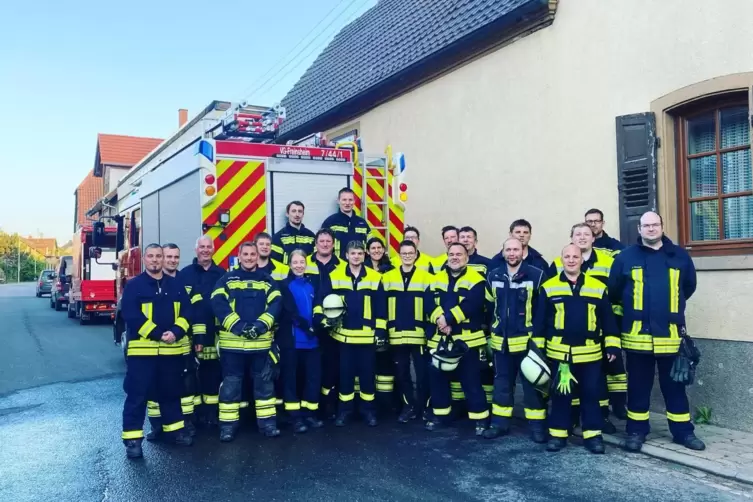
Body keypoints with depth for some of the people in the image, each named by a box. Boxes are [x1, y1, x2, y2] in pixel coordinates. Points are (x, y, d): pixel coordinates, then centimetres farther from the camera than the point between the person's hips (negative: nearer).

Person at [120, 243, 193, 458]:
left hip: (172, 349, 4)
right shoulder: (134, 285, -2)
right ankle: (132, 439, 5)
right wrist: (157, 334, -18)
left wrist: (176, 332, -14)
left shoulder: (175, 285, 11)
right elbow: (131, 315, -12)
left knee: (171, 392, 16)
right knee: (137, 394, -1)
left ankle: (174, 430, 29)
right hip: (142, 348, -4)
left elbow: (186, 311, 5)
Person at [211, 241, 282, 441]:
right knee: (231, 384, 6)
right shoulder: (227, 279, 5)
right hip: (232, 342, -1)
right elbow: (218, 304, -8)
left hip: (261, 342, 2)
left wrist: (261, 324, -18)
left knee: (264, 382, 9)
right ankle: (228, 425, 16)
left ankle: (268, 422, 20)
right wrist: (237, 325, -18)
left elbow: (275, 304, -2)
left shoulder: (268, 281, 10)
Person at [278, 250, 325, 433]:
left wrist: (317, 322, -16)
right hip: (291, 339, -4)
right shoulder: (285, 285, -2)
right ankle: (296, 417, 9)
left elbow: (318, 305, 2)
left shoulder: (313, 282, 13)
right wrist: (306, 326, -19)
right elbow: (290, 311, -12)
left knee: (313, 375, 7)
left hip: (312, 339, 4)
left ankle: (310, 413, 19)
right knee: (290, 376, 2)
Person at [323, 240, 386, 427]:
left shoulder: (375, 277, 2)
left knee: (368, 373, 6)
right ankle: (344, 410, 19)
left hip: (367, 335, 0)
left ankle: (368, 409, 19)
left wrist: (381, 330, -1)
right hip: (343, 334, 0)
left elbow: (380, 307, 2)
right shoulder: (335, 276, 1)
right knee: (345, 373, 8)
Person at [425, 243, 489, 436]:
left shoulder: (475, 279, -5)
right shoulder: (437, 279, 11)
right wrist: (439, 319, -18)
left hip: (467, 338, -5)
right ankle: (440, 414, 26)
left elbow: (470, 306, -18)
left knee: (471, 380, -1)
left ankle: (481, 418, 11)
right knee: (437, 375, 11)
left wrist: (448, 319, -21)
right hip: (440, 337, 5)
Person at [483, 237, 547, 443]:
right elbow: (489, 307, 14)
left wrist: (540, 337, -7)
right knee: (502, 383, 13)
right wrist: (491, 332, 14)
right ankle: (500, 422, 23)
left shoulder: (536, 276, -10)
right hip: (501, 341, 4)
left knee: (532, 383, 5)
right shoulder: (493, 276, 4)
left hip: (528, 340, -4)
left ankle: (537, 425, 15)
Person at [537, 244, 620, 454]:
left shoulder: (598, 287, 4)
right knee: (560, 394, 8)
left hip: (590, 353, 0)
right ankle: (557, 434, 18)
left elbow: (608, 319, 7)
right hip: (559, 352, 0)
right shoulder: (549, 287, 1)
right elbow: (539, 321, 4)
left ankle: (593, 435, 18)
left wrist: (612, 345, 3)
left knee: (591, 394, 6)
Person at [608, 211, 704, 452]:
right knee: (638, 386, 9)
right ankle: (636, 431, 20)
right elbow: (613, 291, 4)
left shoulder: (679, 255, 3)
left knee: (675, 385, 13)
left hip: (671, 334, 1)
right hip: (637, 334, -1)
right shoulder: (626, 257, -2)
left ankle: (683, 431, 25)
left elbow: (689, 286, 15)